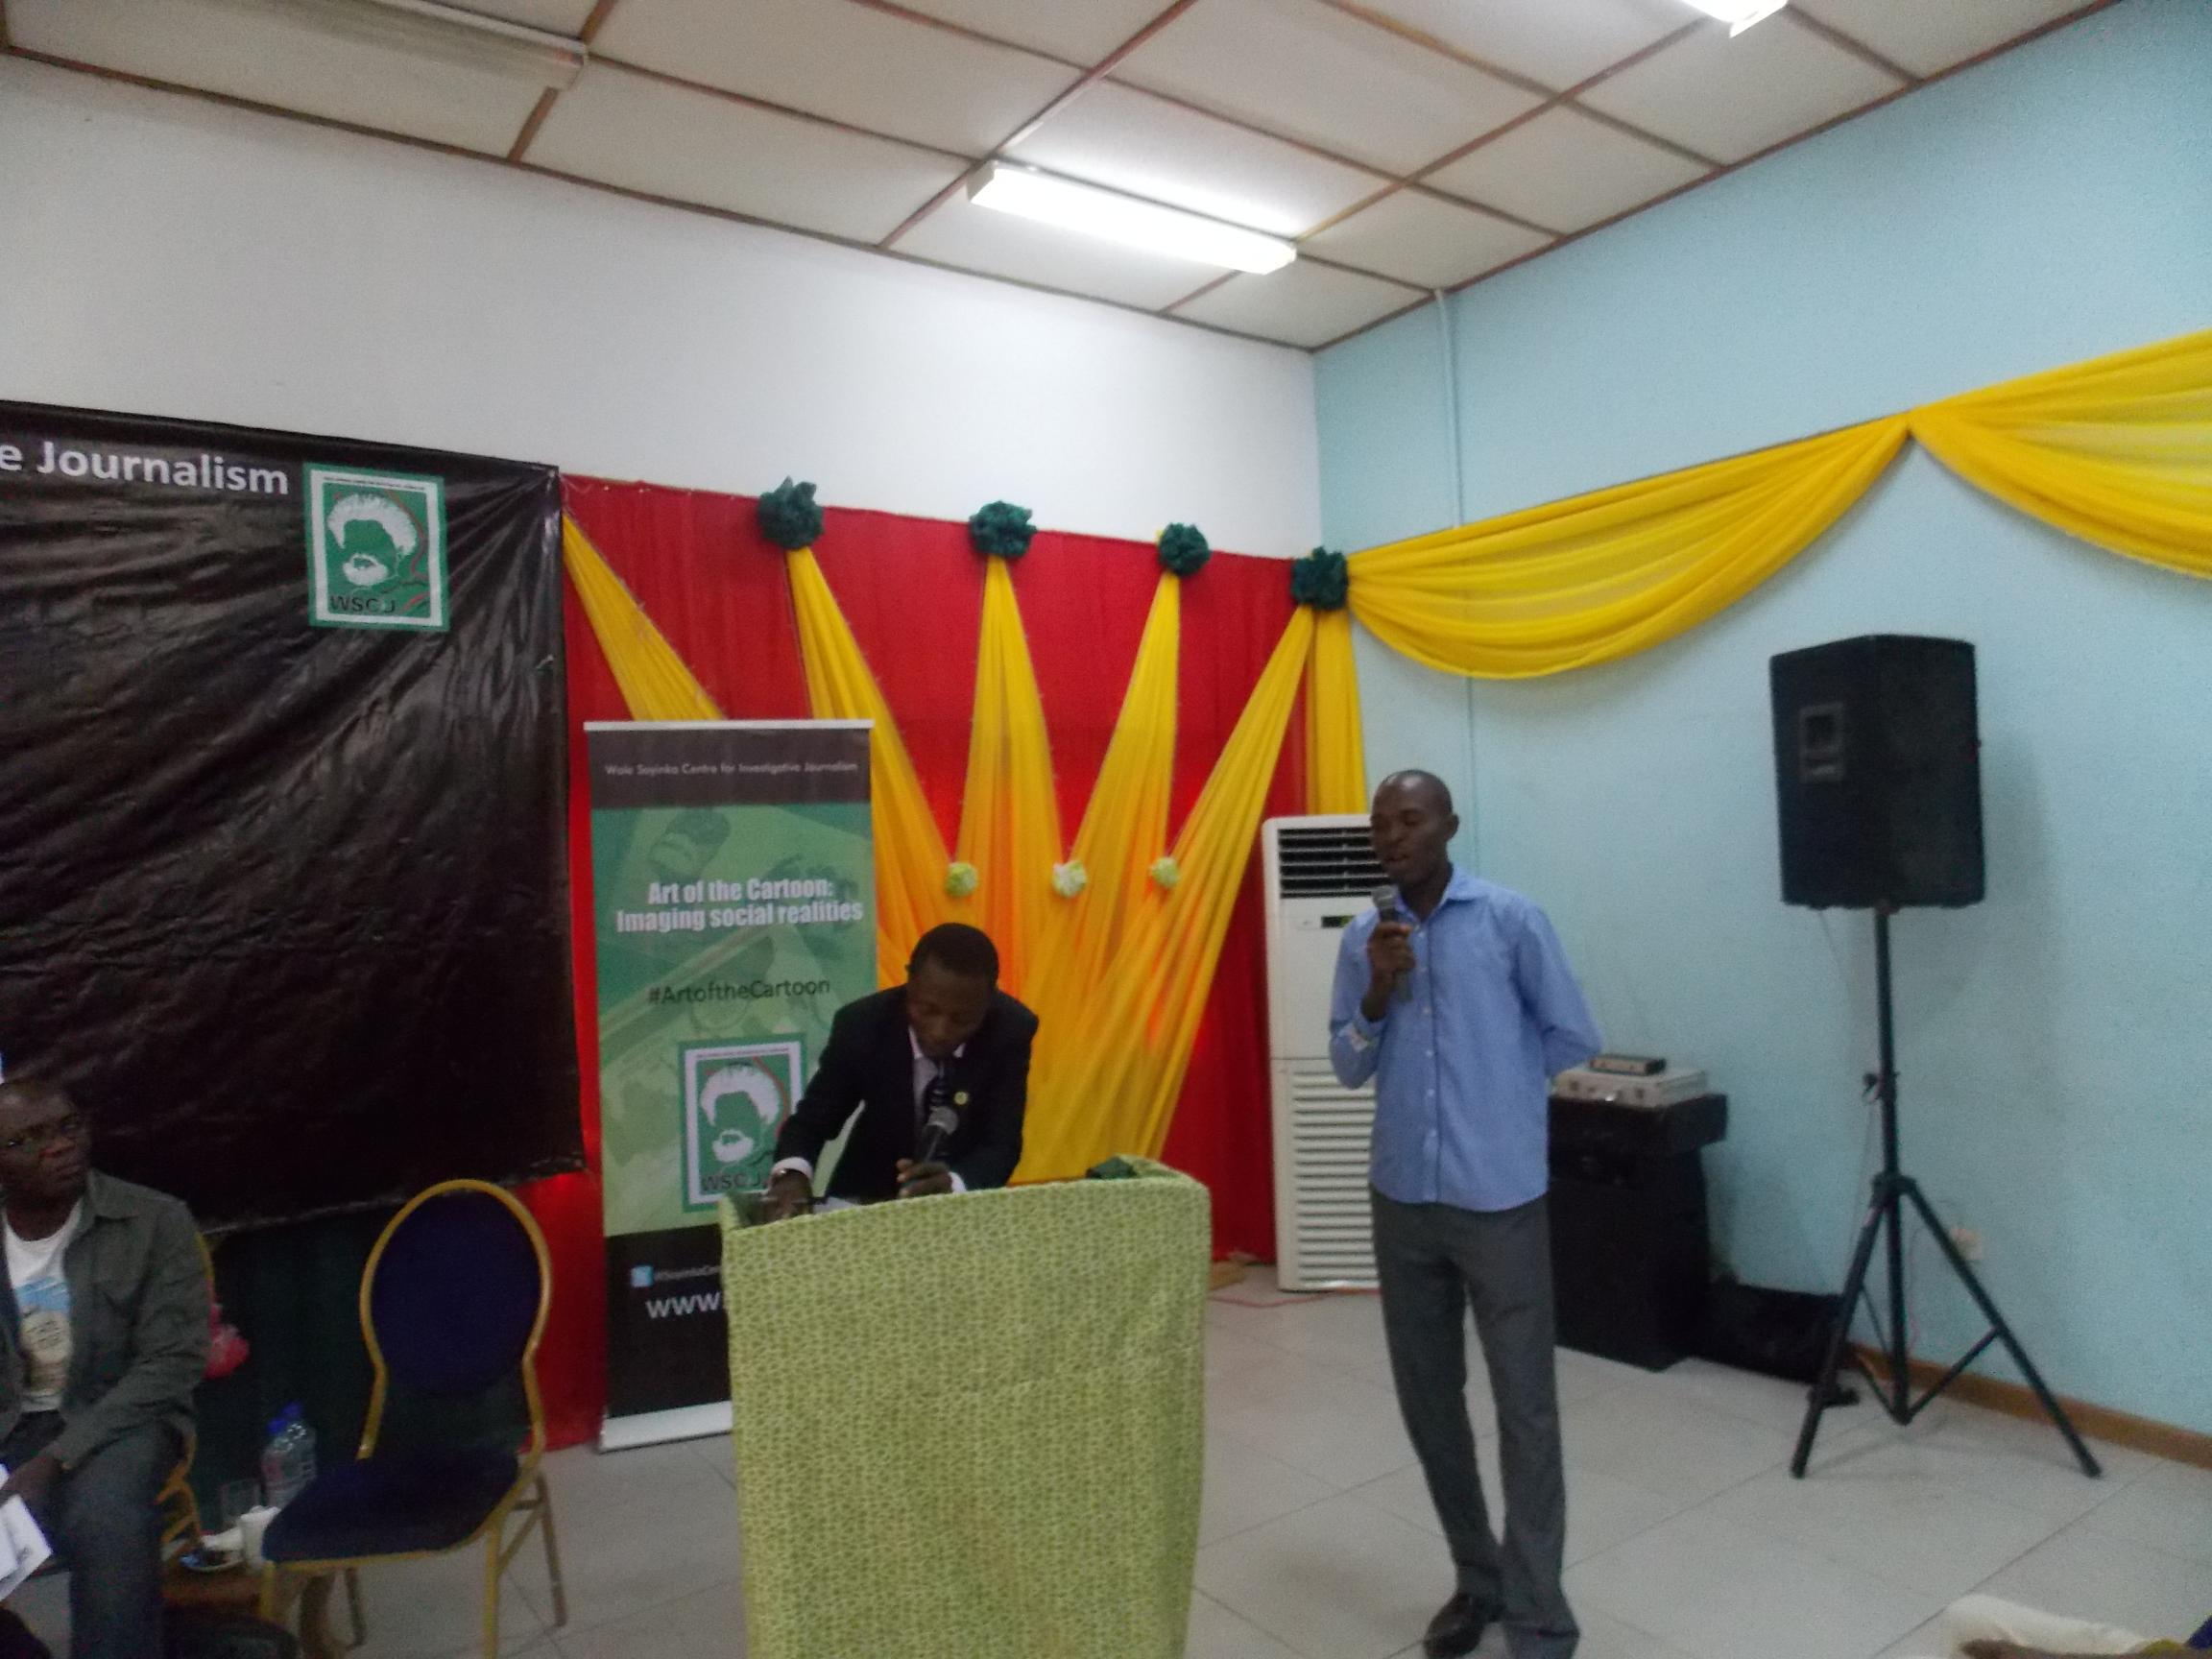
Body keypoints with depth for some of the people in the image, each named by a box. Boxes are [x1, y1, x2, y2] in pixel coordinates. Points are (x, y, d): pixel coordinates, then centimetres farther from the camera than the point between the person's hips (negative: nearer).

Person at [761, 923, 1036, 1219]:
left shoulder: (1010, 1029, -21)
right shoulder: (860, 1024, -20)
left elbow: (1001, 1145, -20)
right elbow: (812, 1118, -10)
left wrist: (954, 1184, -41)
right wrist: (792, 1174, -30)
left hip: (964, 1200, 1)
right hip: (870, 1195, -1)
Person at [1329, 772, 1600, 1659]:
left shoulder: (1512, 920, -7)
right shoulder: (1363, 938, 5)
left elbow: (1574, 1037, 0)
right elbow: (1348, 1068, 4)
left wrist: (1496, 1075, 6)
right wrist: (1378, 989, -11)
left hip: (1500, 1198, -4)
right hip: (1403, 1199, 5)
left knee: (1526, 1410, 2)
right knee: (1427, 1402, 14)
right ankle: (1478, 1579, 33)